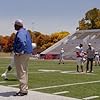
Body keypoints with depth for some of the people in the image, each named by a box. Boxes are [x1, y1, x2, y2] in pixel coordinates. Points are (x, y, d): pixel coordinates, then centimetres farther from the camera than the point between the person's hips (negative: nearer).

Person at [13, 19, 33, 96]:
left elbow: (22, 42, -33)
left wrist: (19, 51, -23)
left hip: (21, 54, -10)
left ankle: (23, 90, -2)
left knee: (21, 72, -5)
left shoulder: (20, 33, -16)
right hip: (27, 53, 10)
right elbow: (30, 41, 24)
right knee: (24, 72, 16)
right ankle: (25, 89, 23)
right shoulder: (26, 31, 17)